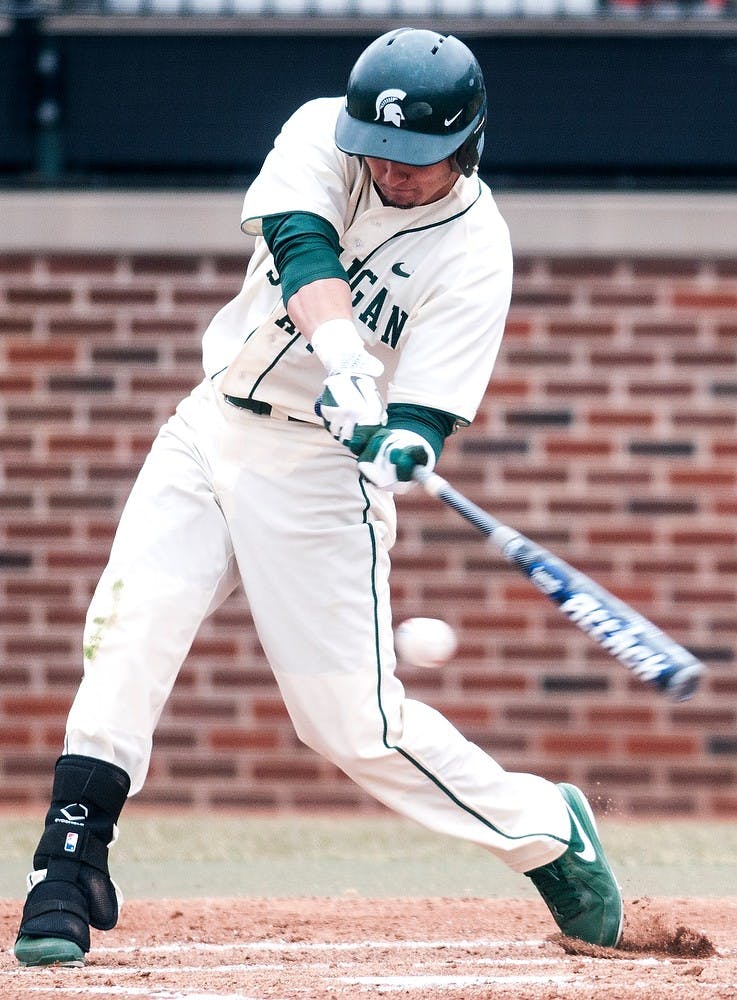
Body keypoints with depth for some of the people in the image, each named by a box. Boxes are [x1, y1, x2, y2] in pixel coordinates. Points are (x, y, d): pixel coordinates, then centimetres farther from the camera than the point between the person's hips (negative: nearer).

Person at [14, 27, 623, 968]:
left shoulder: (474, 249, -13)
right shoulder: (324, 132, -5)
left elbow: (428, 407, -18)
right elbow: (302, 244, -25)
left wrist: (407, 445, -43)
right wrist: (341, 359, -42)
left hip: (322, 468, -4)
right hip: (208, 431, 4)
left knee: (353, 719, -5)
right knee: (129, 630, -14)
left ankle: (543, 828, 14)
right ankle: (68, 873, -10)